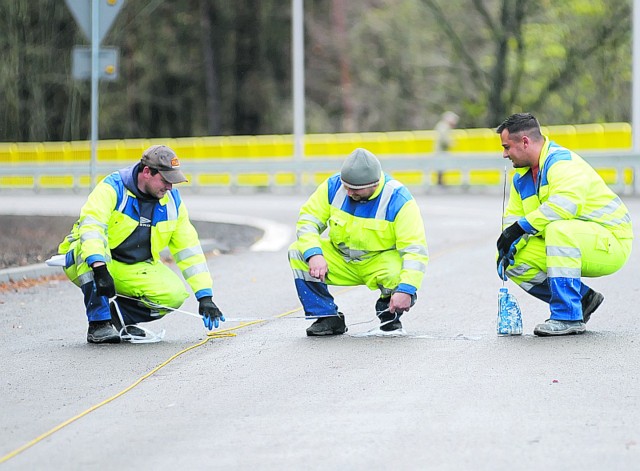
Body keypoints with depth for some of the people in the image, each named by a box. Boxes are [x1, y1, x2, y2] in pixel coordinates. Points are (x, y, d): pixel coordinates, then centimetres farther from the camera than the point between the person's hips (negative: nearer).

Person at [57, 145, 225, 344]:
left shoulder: (172, 201, -3)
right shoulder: (112, 188, -20)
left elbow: (188, 249, -1)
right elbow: (90, 226, -36)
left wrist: (205, 297, -8)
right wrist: (100, 269, -51)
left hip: (135, 270, 4)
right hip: (87, 266, -4)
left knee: (176, 294, -21)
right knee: (97, 245, -39)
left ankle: (117, 316, 0)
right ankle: (98, 323, -29)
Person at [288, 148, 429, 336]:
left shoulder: (398, 200, -22)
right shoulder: (334, 186, -12)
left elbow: (415, 250, -26)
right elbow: (308, 218, -7)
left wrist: (406, 290, -37)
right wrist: (314, 254, -26)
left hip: (380, 262, -4)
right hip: (340, 260, 4)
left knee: (400, 276, -37)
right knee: (297, 252, -16)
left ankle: (389, 315, 1)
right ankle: (327, 318, -7)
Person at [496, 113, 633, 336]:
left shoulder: (562, 161, -19)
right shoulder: (521, 177, 9)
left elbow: (567, 204, -37)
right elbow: (513, 218, 9)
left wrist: (522, 226, -35)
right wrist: (505, 250, -10)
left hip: (611, 243, -9)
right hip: (571, 247, 9)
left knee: (559, 229, -37)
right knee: (516, 263, -5)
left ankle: (568, 317, -31)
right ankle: (583, 299, 8)